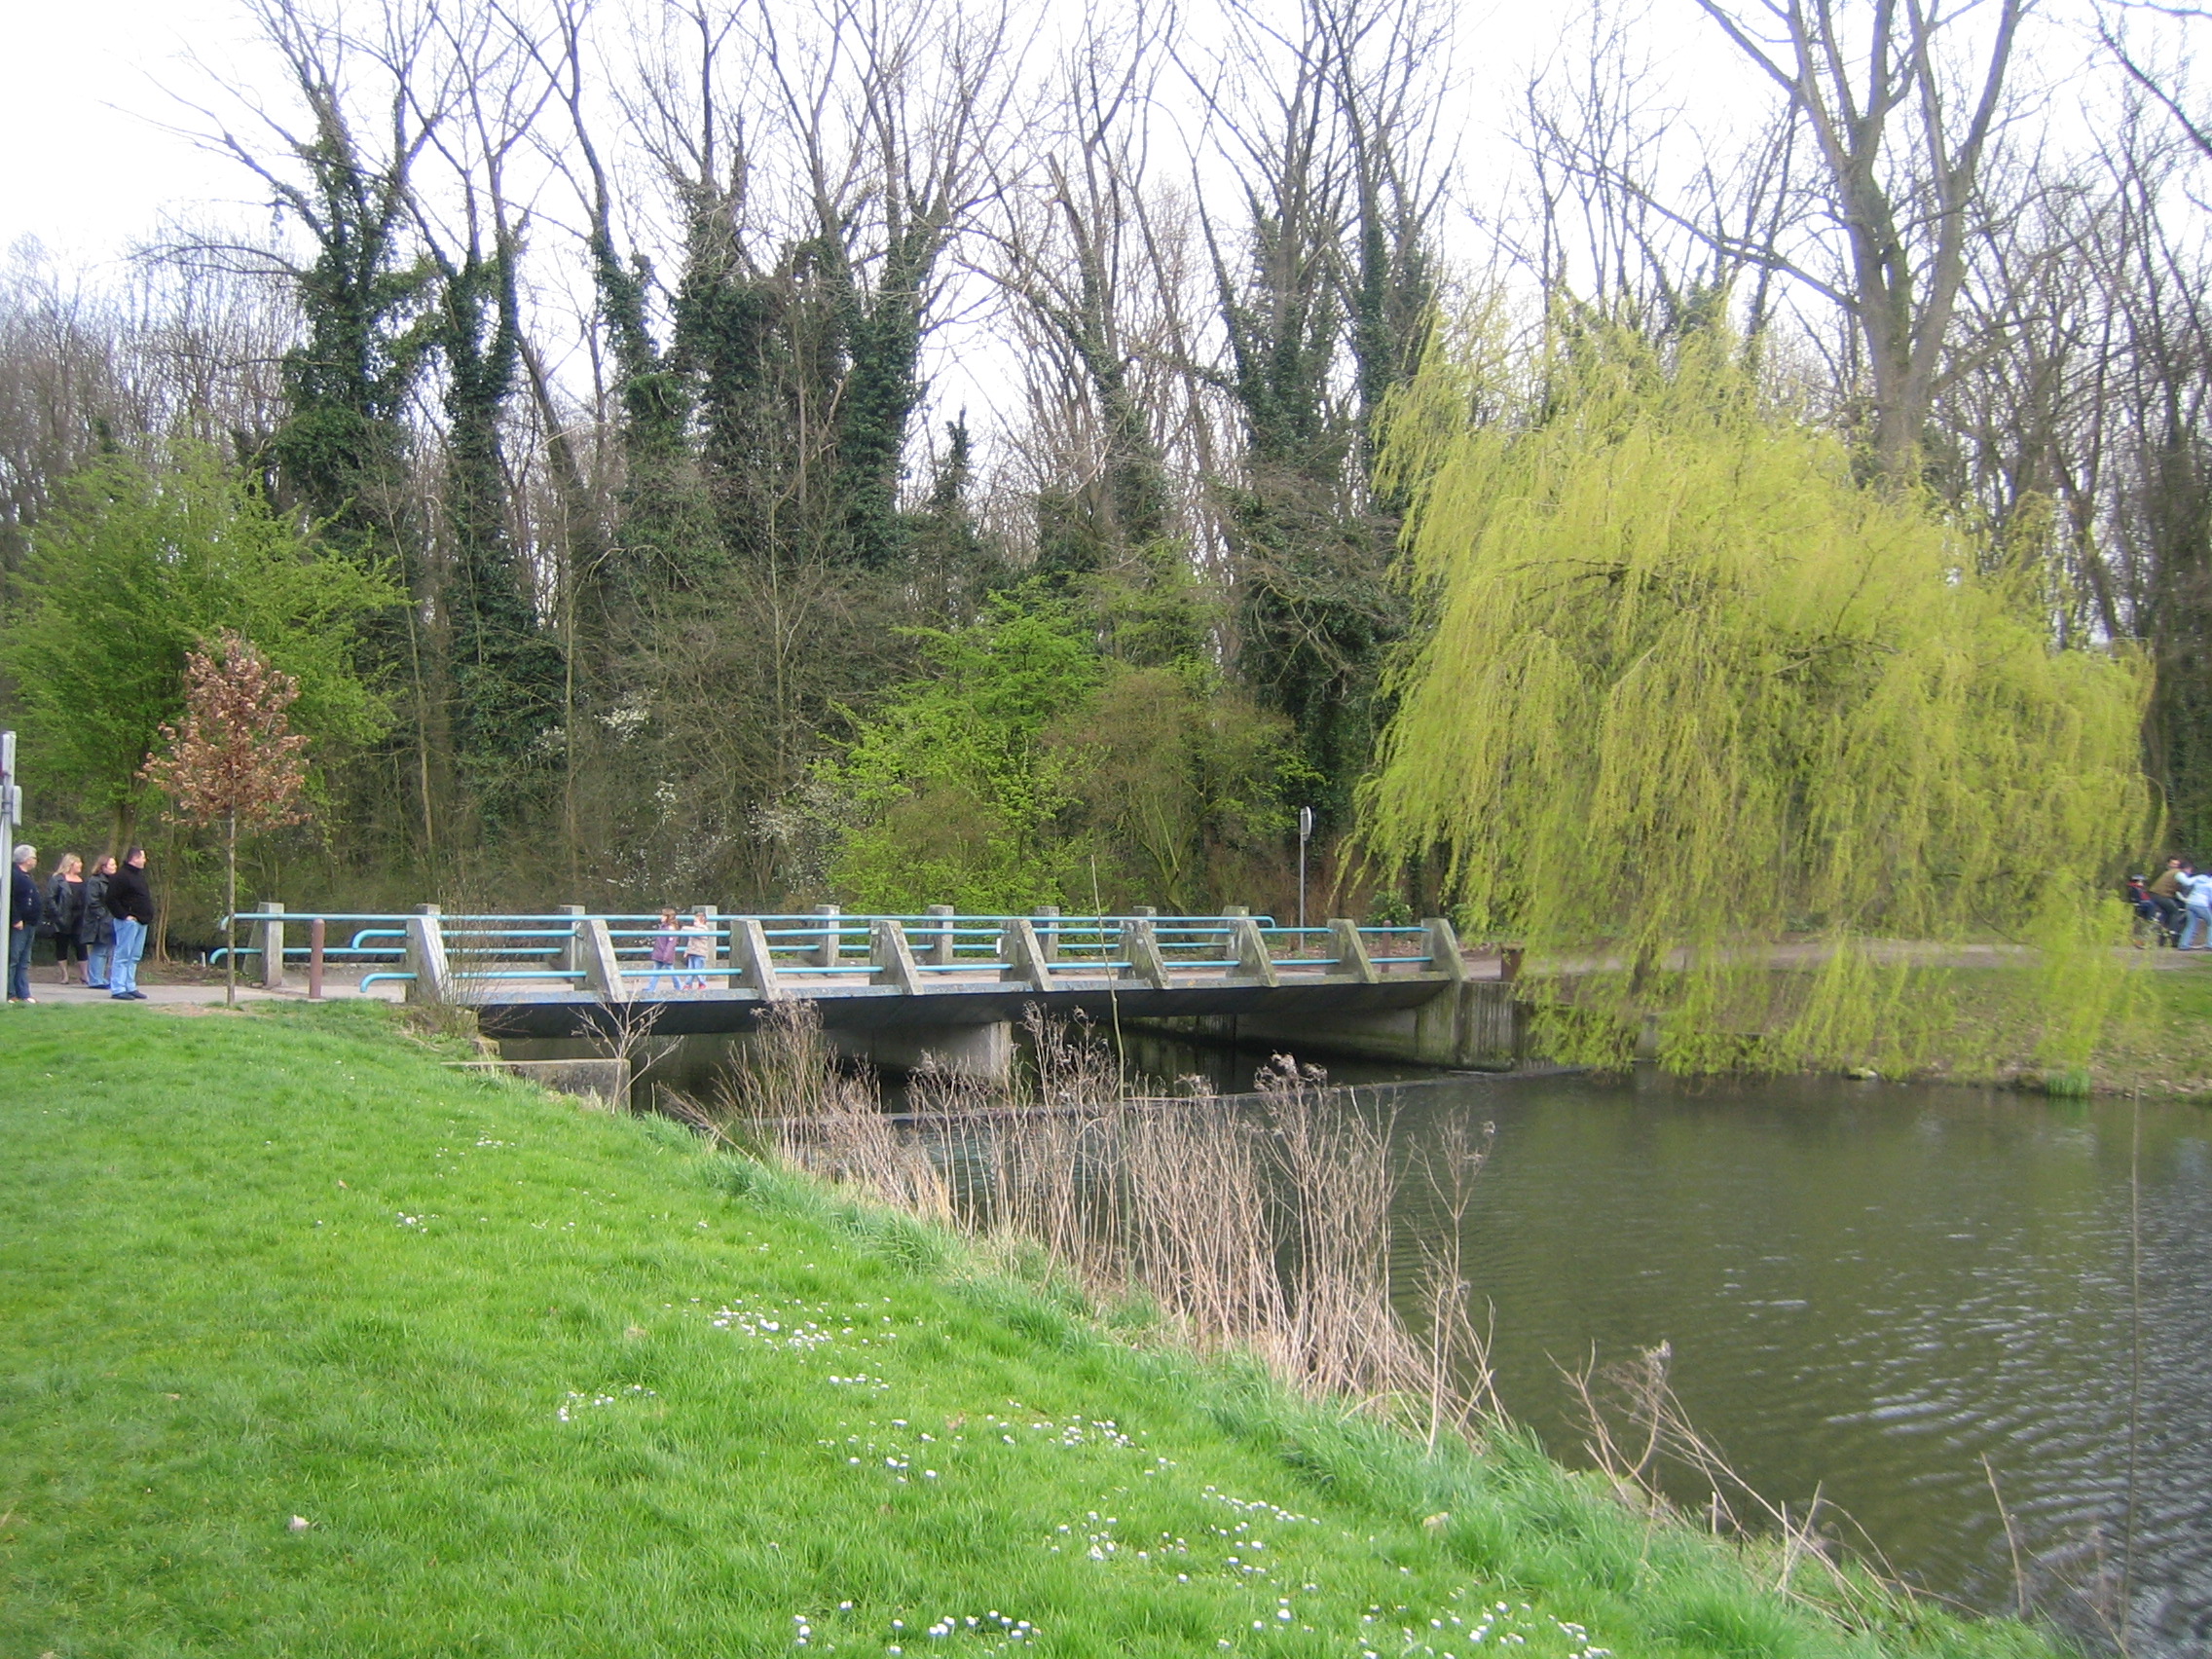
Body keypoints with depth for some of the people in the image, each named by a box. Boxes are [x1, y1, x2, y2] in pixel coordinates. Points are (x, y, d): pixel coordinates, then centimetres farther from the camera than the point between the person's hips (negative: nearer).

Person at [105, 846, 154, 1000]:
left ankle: (130, 987, 17)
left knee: (134, 957, 12)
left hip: (141, 922, 9)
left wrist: (148, 917, 15)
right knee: (123, 956, -7)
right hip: (128, 922, -9)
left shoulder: (139, 875, 18)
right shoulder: (121, 876, -11)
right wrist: (124, 915, -19)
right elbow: (111, 899, -16)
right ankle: (118, 989, -6)